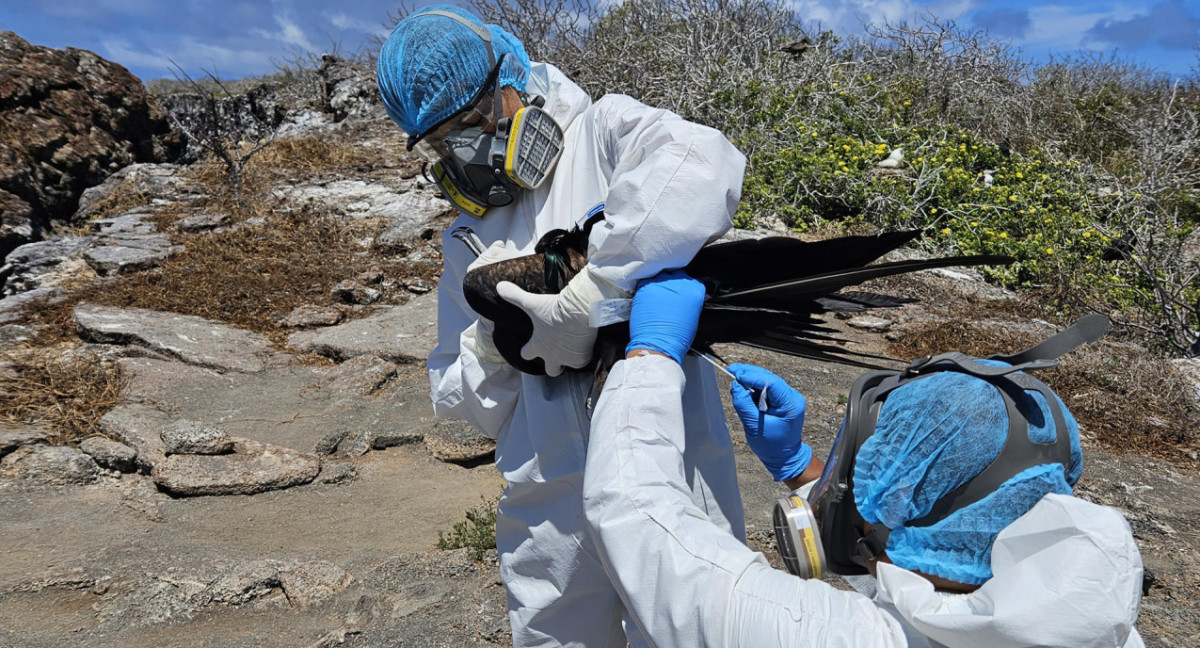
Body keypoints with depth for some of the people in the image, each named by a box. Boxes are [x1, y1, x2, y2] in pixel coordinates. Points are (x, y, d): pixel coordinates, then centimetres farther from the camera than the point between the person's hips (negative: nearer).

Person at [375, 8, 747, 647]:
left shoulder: (602, 134, -4)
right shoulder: (467, 242, 13)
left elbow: (702, 164, -29)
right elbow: (468, 406, 14)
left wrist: (583, 298, -27)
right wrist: (491, 341, -8)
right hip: (551, 509, 6)